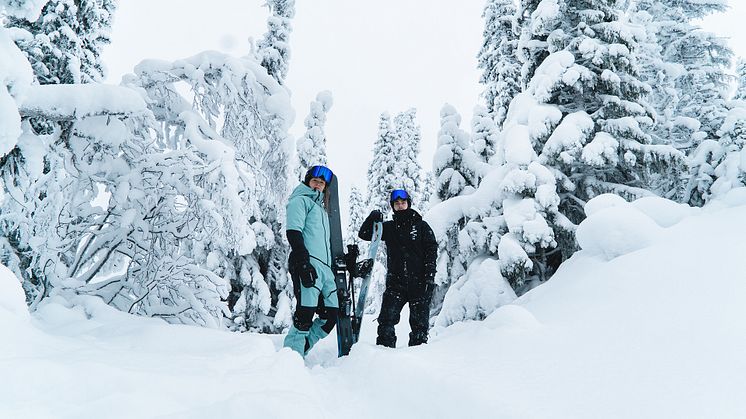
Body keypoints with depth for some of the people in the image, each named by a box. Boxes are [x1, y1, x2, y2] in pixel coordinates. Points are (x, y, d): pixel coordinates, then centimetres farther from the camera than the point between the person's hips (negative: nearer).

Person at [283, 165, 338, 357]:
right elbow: (293, 232, -9)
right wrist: (304, 261, -20)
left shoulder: (321, 208, 33)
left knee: (332, 314, 2)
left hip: (324, 267, 9)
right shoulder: (300, 200, 7)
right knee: (305, 314, -15)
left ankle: (299, 351, 8)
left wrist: (331, 267, 26)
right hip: (307, 264, -9)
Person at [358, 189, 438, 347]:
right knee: (386, 321, -9)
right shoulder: (389, 227, 13)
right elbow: (363, 234, 11)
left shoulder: (421, 226, 7)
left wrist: (430, 275, -10)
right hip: (396, 282, 2)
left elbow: (432, 250, 1)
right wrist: (373, 218, -8)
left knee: (419, 322, 3)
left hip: (419, 282, -1)